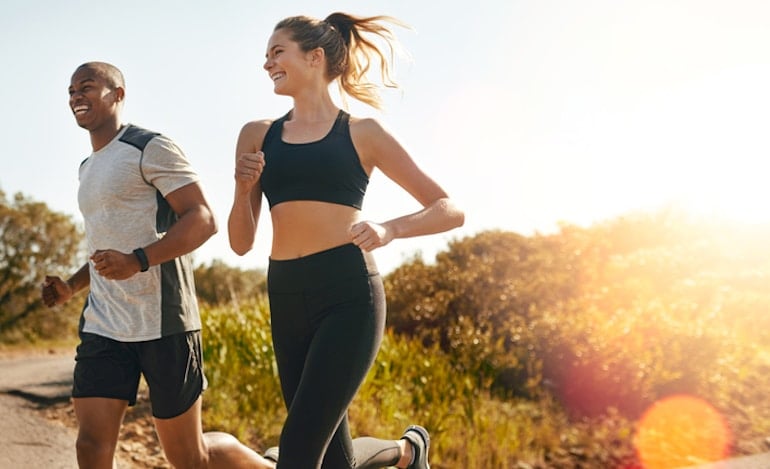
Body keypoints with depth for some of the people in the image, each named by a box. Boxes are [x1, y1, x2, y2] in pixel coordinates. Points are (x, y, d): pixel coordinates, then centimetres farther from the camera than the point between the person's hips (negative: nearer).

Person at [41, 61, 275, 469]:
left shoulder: (150, 149, -6)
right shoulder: (88, 168, 20)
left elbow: (203, 220, -15)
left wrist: (137, 262, -29)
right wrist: (71, 286, 13)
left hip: (162, 324, -7)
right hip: (102, 328, 7)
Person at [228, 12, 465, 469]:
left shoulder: (362, 134, 3)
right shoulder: (257, 135, 12)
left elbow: (450, 210, 3)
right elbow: (241, 243, 14)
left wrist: (389, 229, -15)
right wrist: (244, 188, -5)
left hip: (348, 296, -5)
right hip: (286, 299, 5)